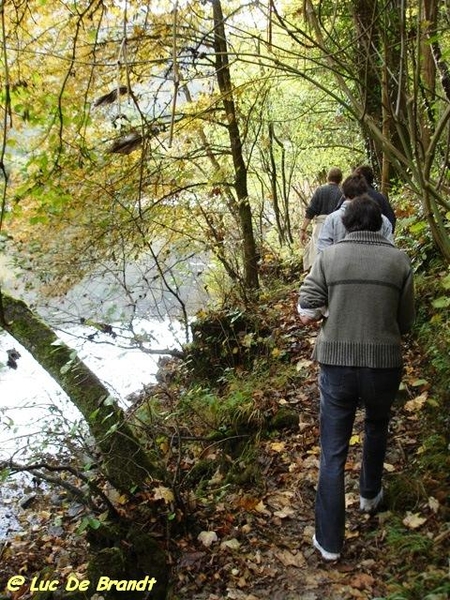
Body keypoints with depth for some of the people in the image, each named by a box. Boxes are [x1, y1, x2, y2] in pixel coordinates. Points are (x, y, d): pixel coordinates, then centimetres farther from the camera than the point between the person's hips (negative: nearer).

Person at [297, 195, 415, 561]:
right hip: (384, 365, 1)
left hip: (336, 365, -1)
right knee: (377, 427, 31)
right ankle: (370, 494, 48)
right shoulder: (399, 260, -3)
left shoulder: (330, 256, -4)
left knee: (333, 453, 8)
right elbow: (406, 323, 1)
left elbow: (307, 314, -8)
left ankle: (329, 541, 15)